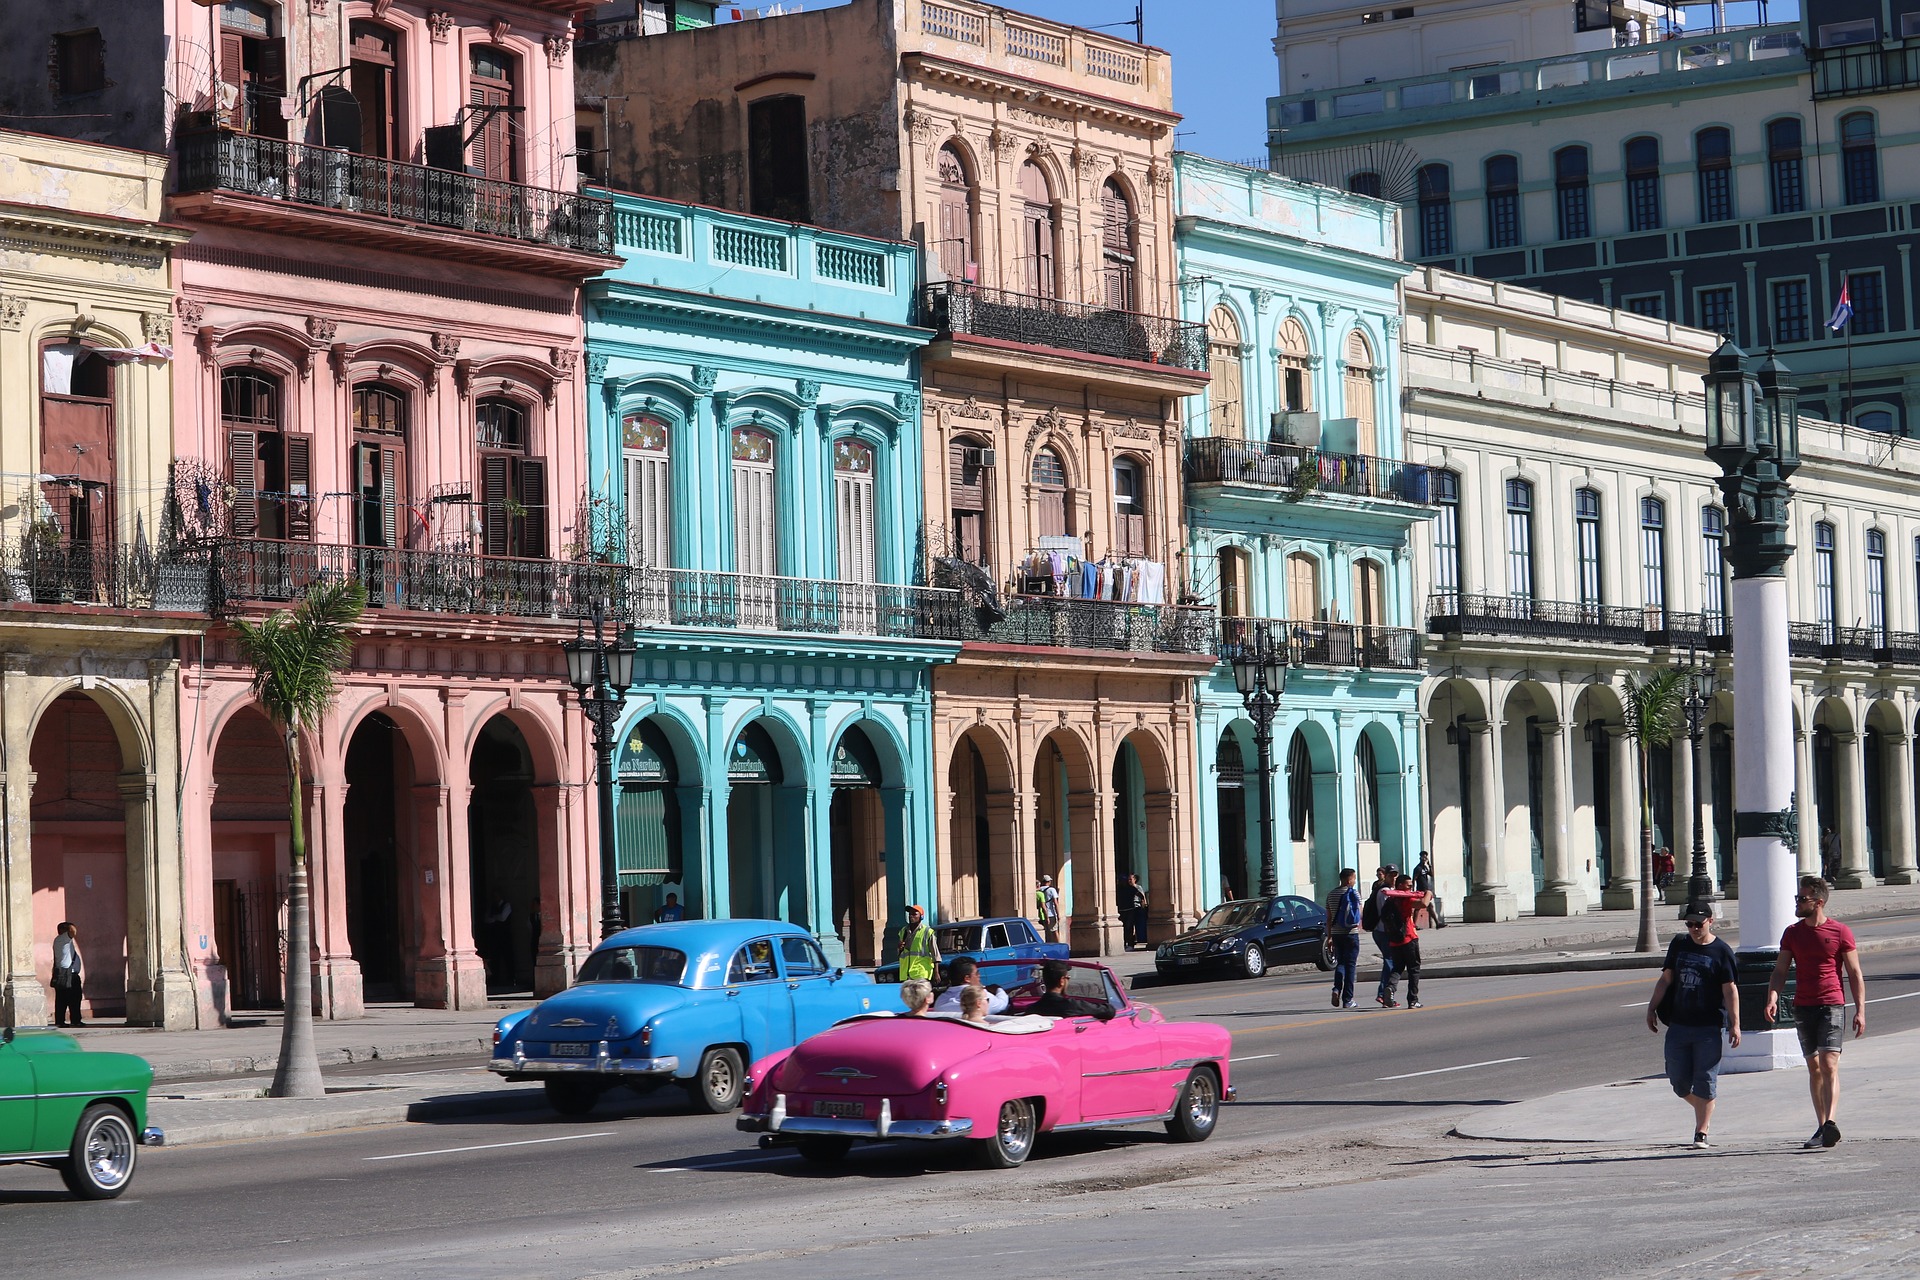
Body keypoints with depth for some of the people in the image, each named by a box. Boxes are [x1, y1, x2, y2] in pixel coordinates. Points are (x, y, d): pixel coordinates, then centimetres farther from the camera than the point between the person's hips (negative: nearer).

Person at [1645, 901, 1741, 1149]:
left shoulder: (1721, 951, -3)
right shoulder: (1678, 946, 11)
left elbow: (1730, 990, -4)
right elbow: (1666, 979, 18)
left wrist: (1734, 1024, -9)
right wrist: (1652, 1008, 12)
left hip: (1708, 1028, -5)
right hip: (1678, 1025, 5)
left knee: (1705, 1082, -5)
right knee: (1679, 1081, 6)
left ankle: (1701, 1133, 0)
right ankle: (1704, 1112, 30)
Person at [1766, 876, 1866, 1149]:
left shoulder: (1840, 932, -1)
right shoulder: (1792, 933, 10)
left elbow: (1855, 974, 1)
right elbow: (1780, 970, 9)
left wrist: (1860, 1010, -5)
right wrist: (1772, 996, -9)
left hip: (1832, 1006, -5)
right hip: (1803, 1008, 5)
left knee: (1829, 1065, -16)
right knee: (1814, 1068, 8)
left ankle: (1830, 1124, -26)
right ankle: (1822, 1127, 13)